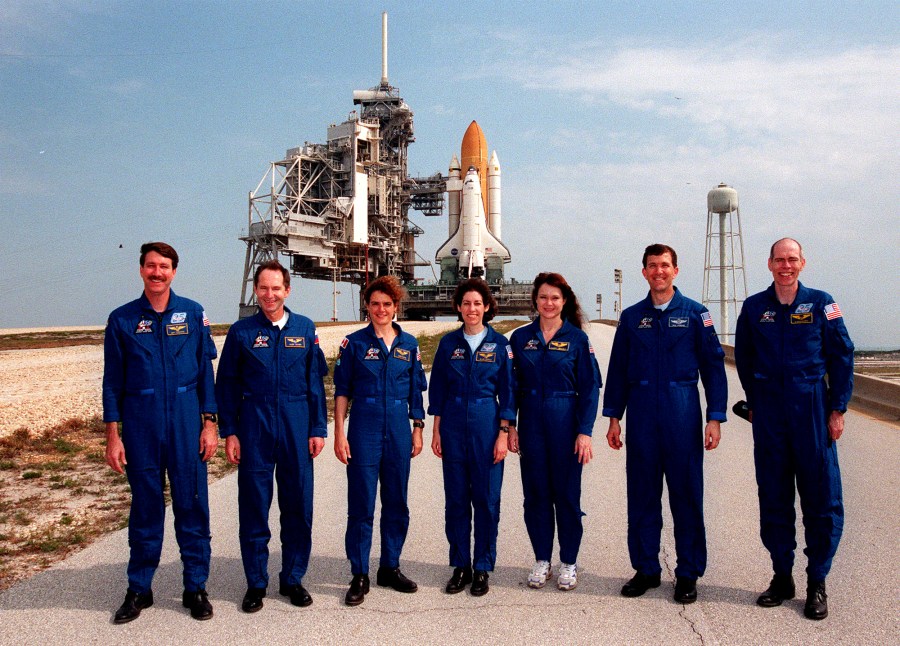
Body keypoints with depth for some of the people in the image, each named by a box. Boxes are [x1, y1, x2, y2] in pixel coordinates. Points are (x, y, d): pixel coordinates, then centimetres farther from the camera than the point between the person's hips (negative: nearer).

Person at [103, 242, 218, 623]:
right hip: (140, 427, 0)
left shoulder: (193, 314, 3)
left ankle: (196, 588, 17)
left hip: (187, 424, 0)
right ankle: (139, 589, 22)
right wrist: (112, 436, -1)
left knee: (192, 505, 4)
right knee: (145, 508, 8)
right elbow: (112, 382, 4)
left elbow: (206, 372, 5)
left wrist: (210, 424, -1)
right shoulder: (122, 319, 3)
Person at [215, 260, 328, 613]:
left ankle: (293, 578, 22)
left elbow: (315, 382, 6)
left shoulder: (305, 329, 5)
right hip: (254, 428, -1)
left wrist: (318, 429, 2)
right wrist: (229, 432, -2)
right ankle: (256, 583, 19)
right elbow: (227, 385, 4)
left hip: (297, 429, 1)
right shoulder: (241, 331, 2)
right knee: (254, 506, 5)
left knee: (298, 505, 7)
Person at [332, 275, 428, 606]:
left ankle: (390, 567, 24)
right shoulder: (355, 342, 0)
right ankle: (359, 576, 10)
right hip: (364, 429, -3)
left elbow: (416, 390, 13)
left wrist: (418, 428, 8)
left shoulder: (409, 344, 8)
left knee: (396, 502, 10)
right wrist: (339, 433, -6)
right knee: (361, 504, 0)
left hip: (399, 431, 3)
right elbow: (342, 391, 0)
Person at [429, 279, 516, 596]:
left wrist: (503, 434, -5)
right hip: (454, 426, 2)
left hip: (487, 425, -1)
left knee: (486, 499, 3)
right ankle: (460, 566, 19)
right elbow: (438, 389, 8)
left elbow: (507, 392, 1)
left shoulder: (499, 343, 0)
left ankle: (482, 568, 16)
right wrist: (436, 431, 4)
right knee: (456, 498, 6)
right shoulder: (449, 343, 5)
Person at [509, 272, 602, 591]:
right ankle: (541, 560, 21)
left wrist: (585, 432, -10)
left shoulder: (577, 338, -1)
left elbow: (590, 388, -3)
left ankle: (569, 563, 18)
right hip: (531, 424, 2)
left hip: (565, 422, -2)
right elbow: (512, 385, 7)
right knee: (536, 493, 7)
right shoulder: (521, 337, 5)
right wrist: (510, 426, 1)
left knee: (567, 493, 4)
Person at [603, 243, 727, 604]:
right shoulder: (631, 317, 10)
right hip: (641, 415, 2)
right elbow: (617, 369, 12)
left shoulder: (695, 314, 3)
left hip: (682, 414, -2)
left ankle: (688, 574, 15)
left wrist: (715, 418, -3)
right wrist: (614, 416, 7)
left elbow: (713, 366, 3)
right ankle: (645, 569, 19)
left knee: (686, 495, 3)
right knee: (641, 495, 7)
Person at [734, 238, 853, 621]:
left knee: (821, 497, 1)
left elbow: (842, 355, 1)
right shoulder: (754, 307, 5)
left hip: (812, 412, -2)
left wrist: (838, 409, -3)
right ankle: (782, 577, 20)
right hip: (769, 416, 2)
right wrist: (754, 404, 11)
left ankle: (817, 583, 14)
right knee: (773, 498, 7)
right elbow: (743, 359, 15)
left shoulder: (820, 303, 0)